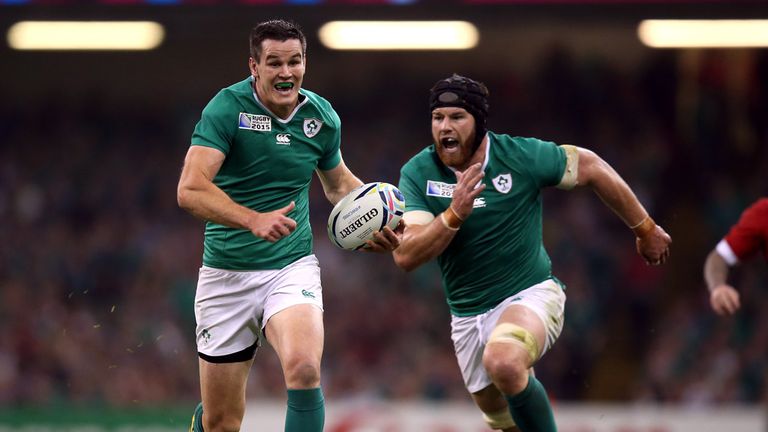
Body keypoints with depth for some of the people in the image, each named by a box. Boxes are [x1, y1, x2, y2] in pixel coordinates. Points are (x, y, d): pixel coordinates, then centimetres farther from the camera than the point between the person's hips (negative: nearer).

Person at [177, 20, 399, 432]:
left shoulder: (322, 116, 1)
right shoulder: (228, 108, -13)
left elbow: (339, 183, 21)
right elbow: (190, 189, -23)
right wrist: (254, 220, -36)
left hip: (291, 266, 2)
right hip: (227, 273, -2)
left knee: (303, 368, -28)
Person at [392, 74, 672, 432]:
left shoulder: (521, 156, -15)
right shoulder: (417, 174, -11)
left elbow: (590, 167, 0)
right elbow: (405, 257, -19)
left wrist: (646, 230, 8)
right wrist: (454, 214, -35)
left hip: (530, 294, -4)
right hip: (468, 314, 4)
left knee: (503, 363, -36)